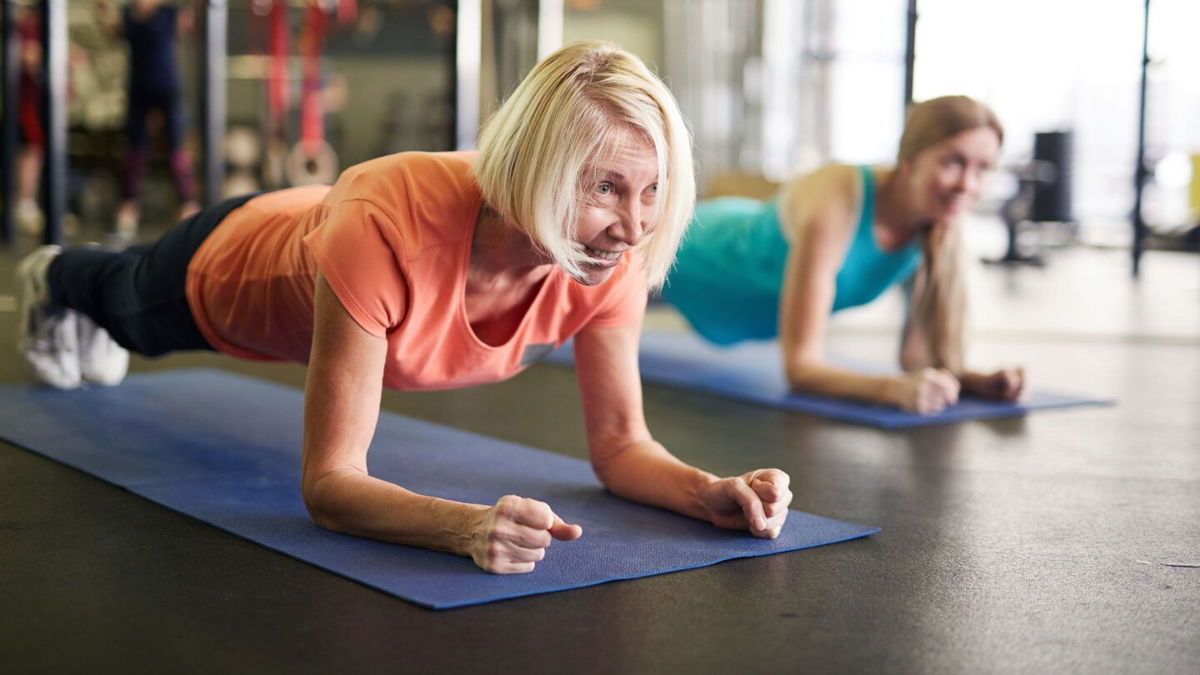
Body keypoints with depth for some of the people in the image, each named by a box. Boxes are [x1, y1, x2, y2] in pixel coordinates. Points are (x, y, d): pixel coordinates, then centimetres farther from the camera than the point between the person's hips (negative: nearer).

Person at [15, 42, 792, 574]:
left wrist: (710, 491, -47)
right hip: (230, 269, -4)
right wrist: (467, 526, -67)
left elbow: (621, 443, -27)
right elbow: (329, 483, -50)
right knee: (132, 312, 35)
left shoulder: (612, 260, -38)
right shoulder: (389, 227, -53)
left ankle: (71, 286, 76)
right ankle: (53, 277, 72)